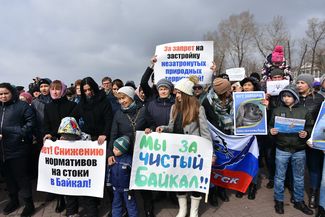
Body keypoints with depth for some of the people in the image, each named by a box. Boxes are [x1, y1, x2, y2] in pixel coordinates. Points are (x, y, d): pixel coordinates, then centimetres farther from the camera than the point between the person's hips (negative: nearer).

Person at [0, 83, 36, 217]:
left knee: (21, 176, 1)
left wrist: (21, 134, -18)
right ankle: (13, 200, 36)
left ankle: (29, 204, 15)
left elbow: (30, 121, -10)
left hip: (17, 149, -6)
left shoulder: (22, 106, -5)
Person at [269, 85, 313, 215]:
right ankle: (279, 201, 26)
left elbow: (310, 128, 5)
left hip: (299, 151, 1)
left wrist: (306, 133, -15)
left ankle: (299, 201, 33)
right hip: (282, 149, -1)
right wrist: (271, 130, -17)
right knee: (279, 177, 9)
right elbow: (271, 125, 4)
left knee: (299, 178, 15)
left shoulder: (304, 111, 1)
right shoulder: (277, 110, 1)